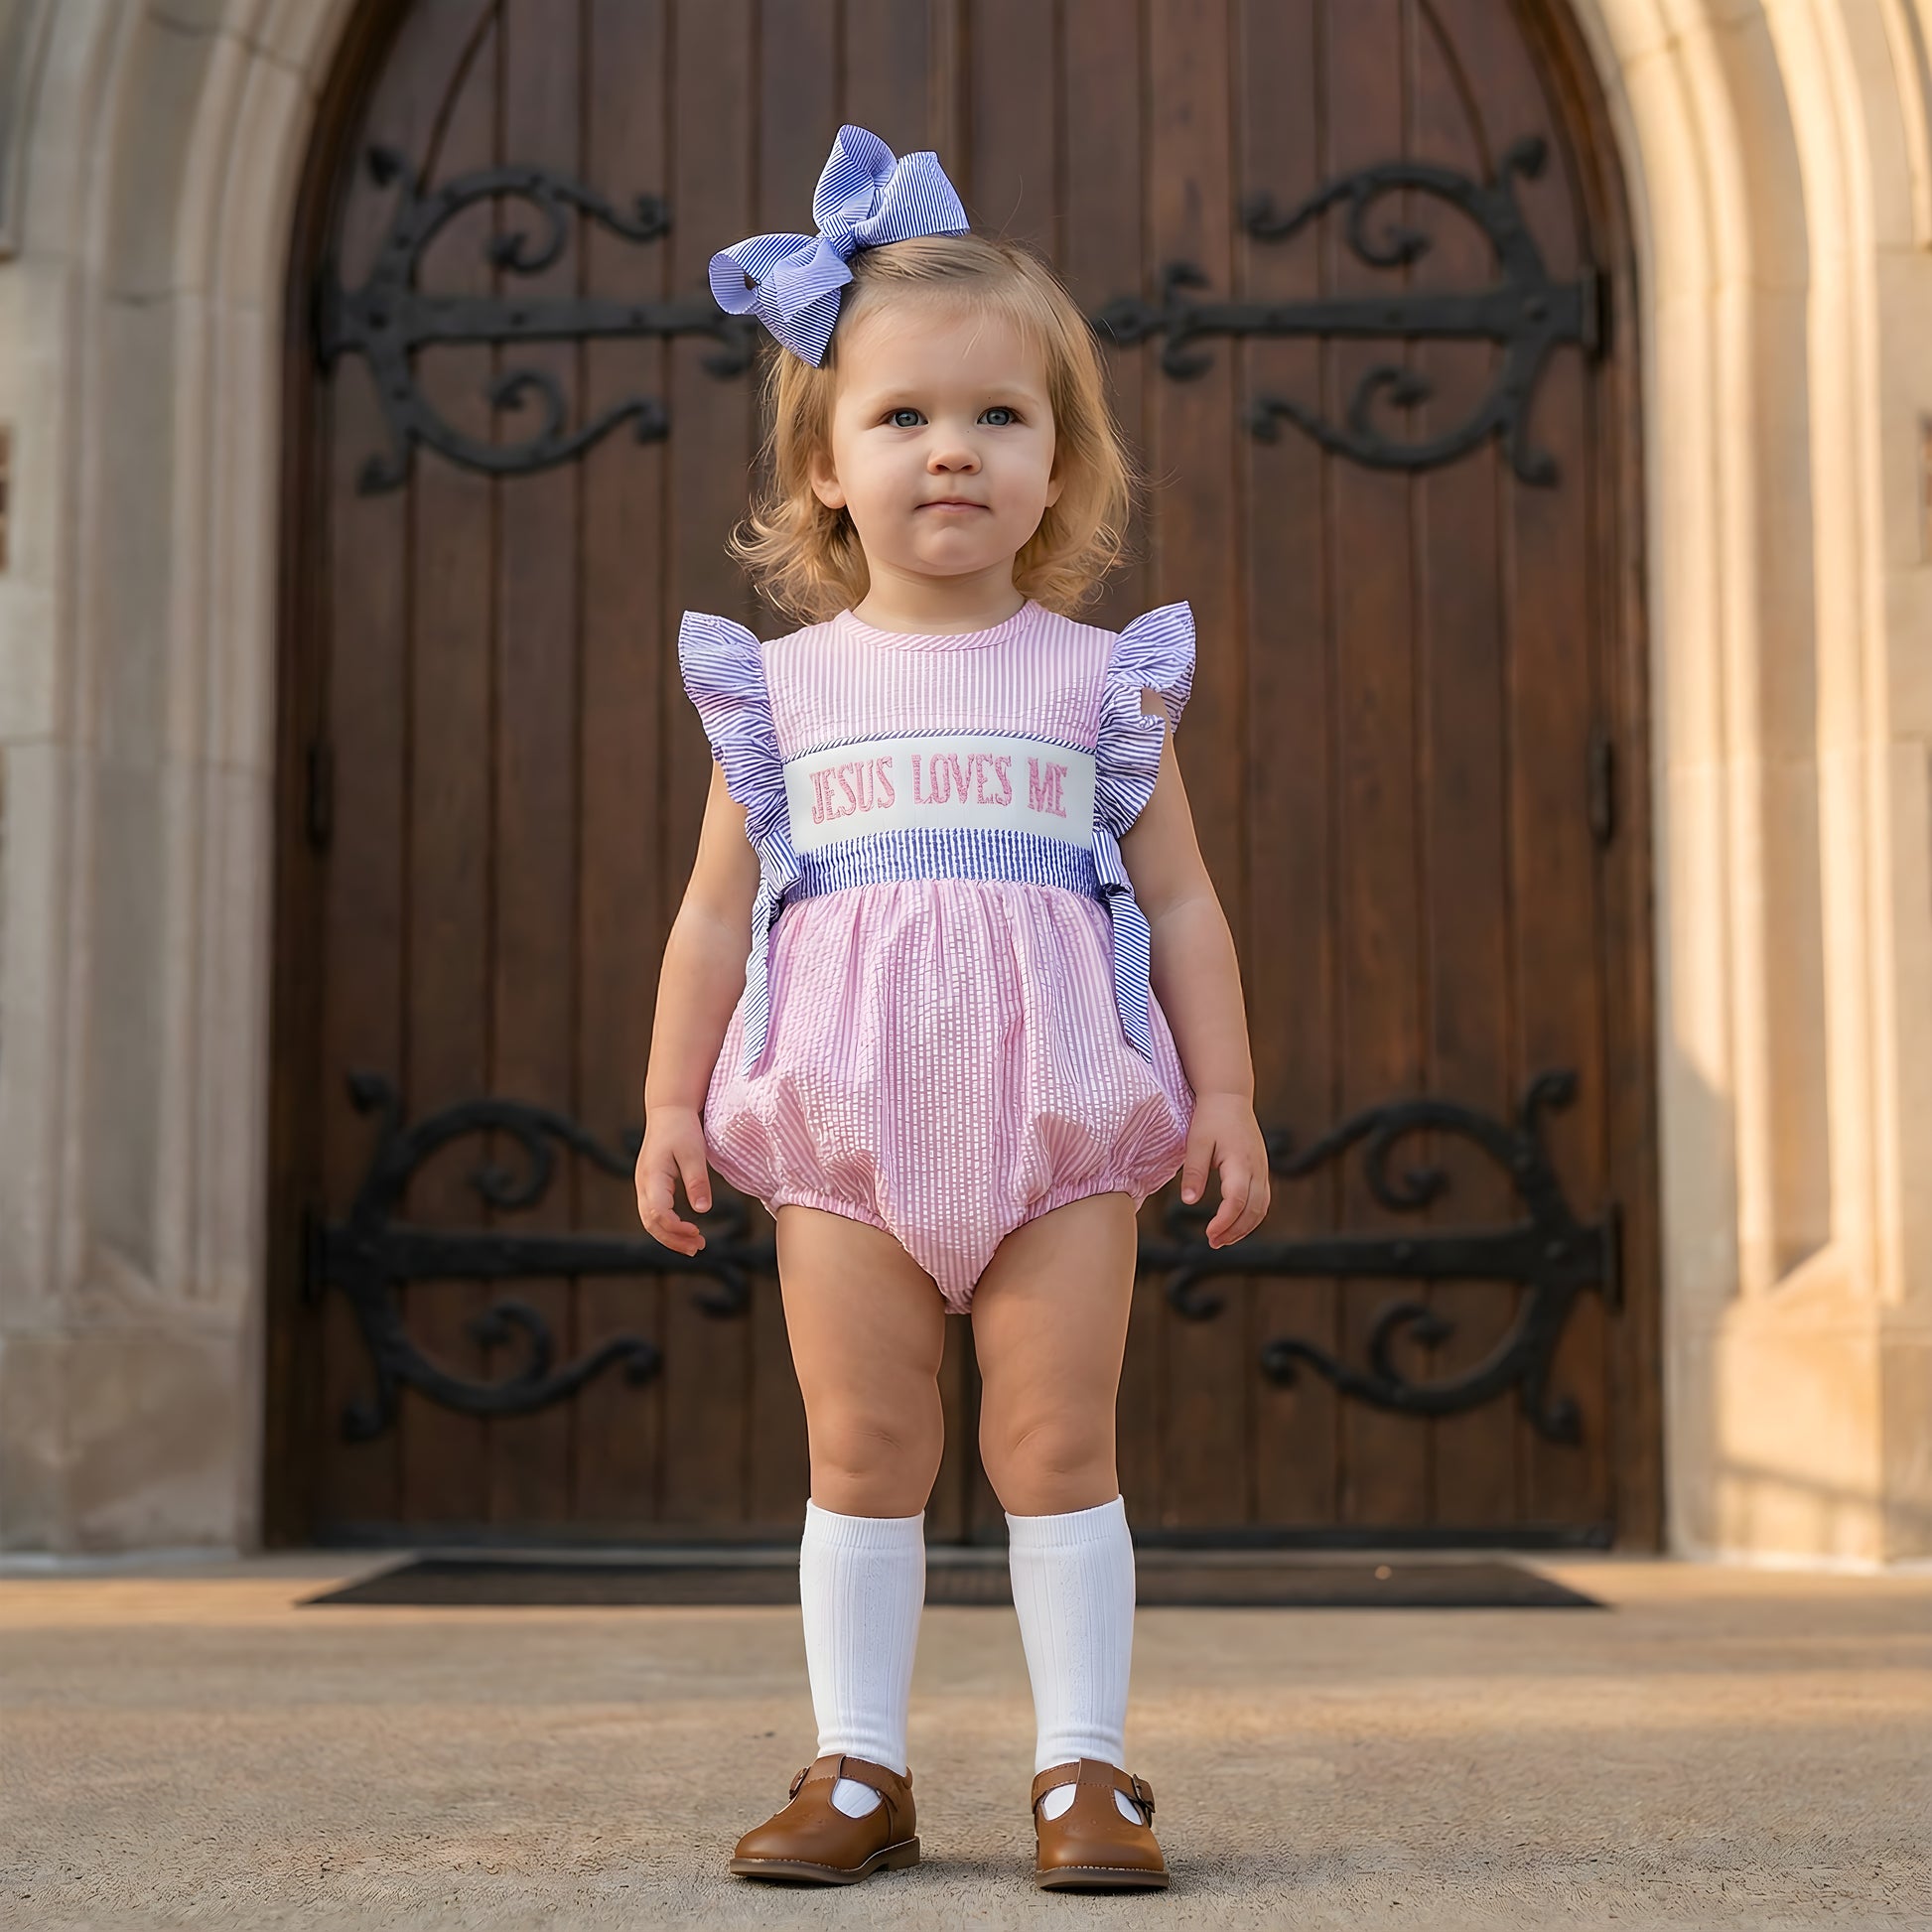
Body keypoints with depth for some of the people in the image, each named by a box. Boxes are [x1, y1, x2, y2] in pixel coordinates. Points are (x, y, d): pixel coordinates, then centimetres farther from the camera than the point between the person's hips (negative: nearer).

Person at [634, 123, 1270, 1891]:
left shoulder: (1102, 679, 7)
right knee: (862, 1452, 5)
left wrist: (1224, 1098, 2)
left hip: (1057, 1113, -1)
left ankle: (1088, 1770, 9)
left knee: (1059, 1443, 0)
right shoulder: (782, 686, 8)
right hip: (846, 1118, 1)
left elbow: (1182, 902, 8)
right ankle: (860, 1770, 14)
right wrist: (673, 1100, 7)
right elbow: (717, 913, 11)